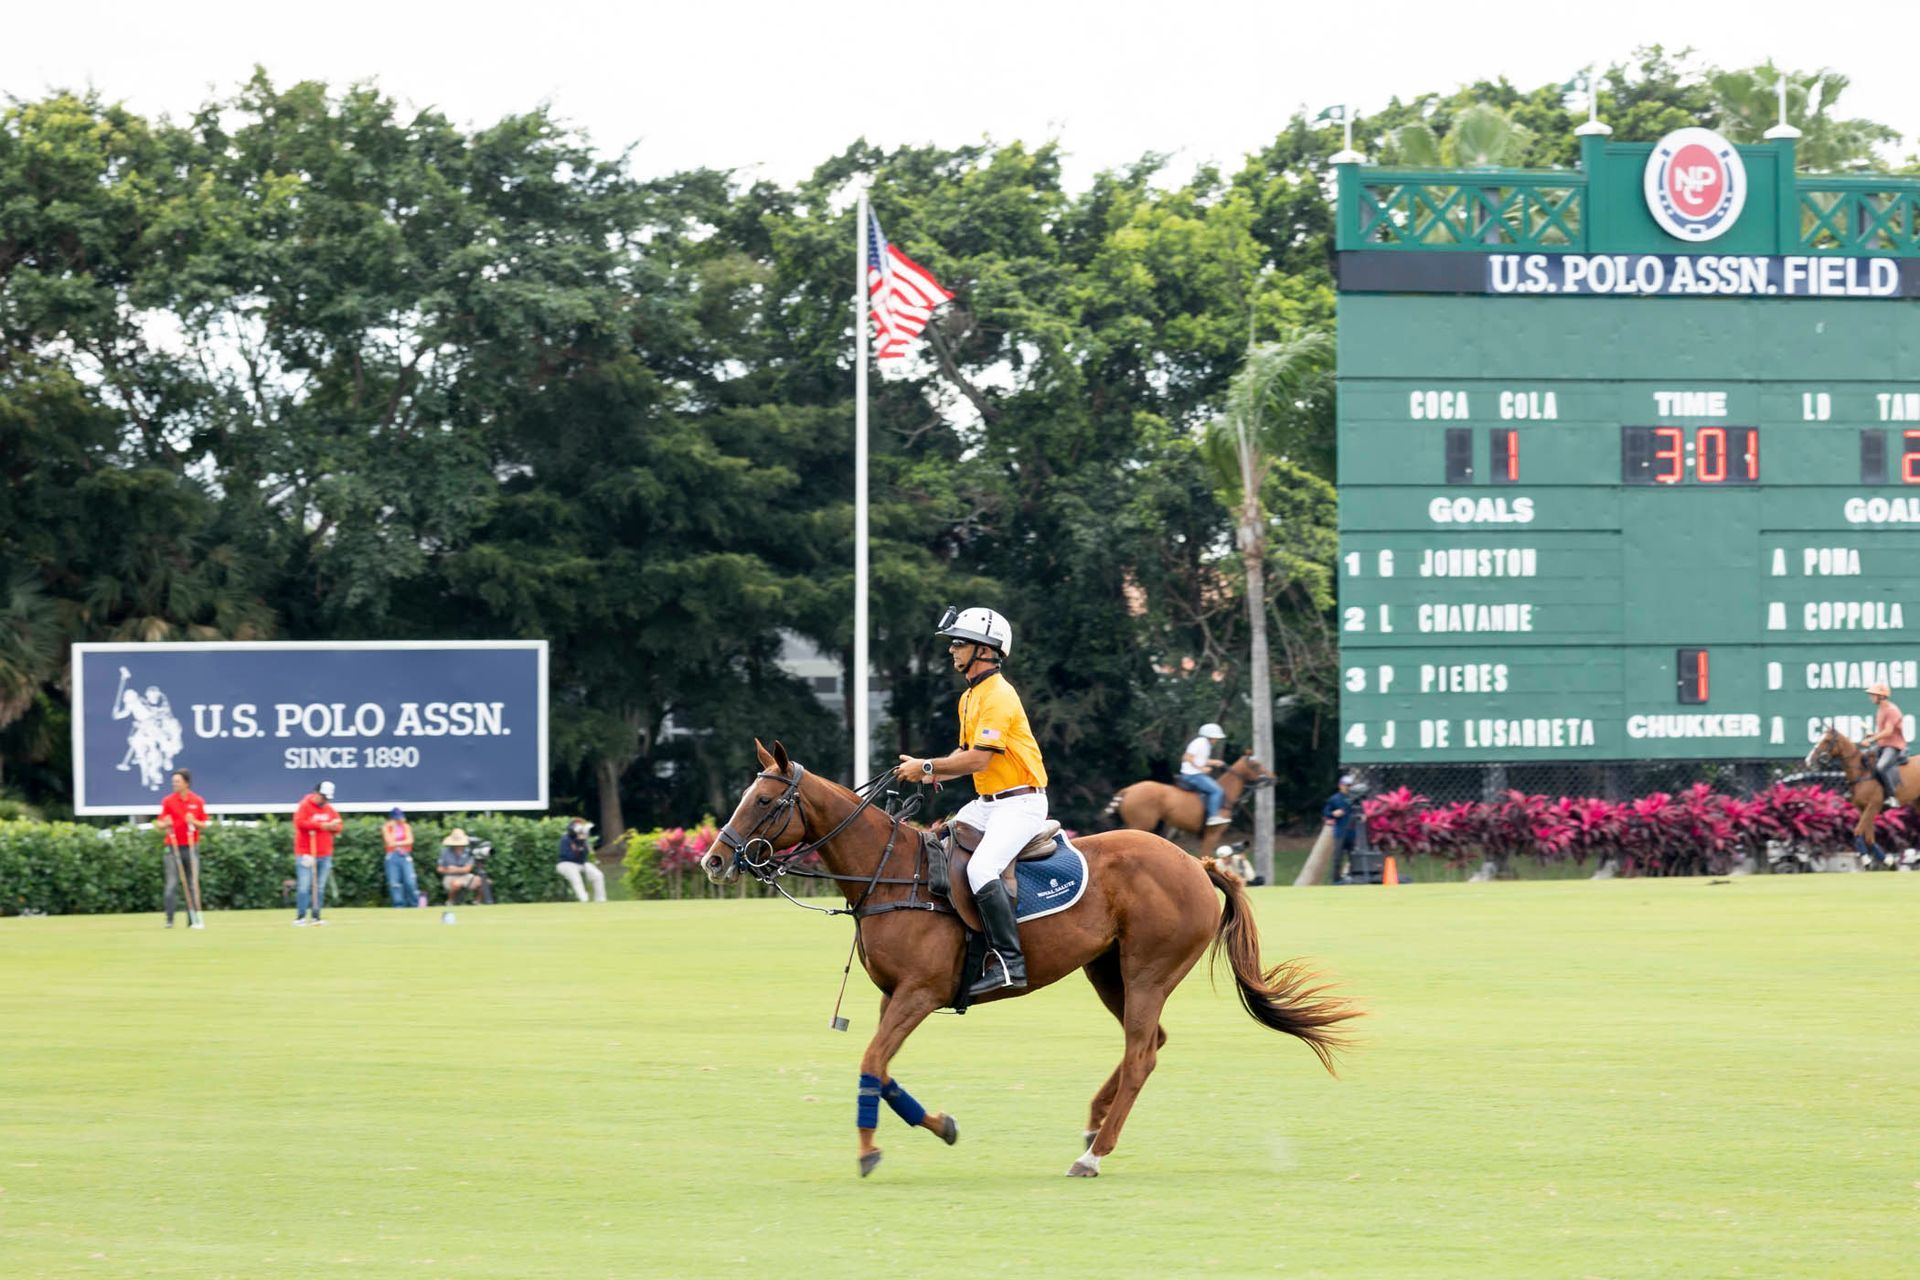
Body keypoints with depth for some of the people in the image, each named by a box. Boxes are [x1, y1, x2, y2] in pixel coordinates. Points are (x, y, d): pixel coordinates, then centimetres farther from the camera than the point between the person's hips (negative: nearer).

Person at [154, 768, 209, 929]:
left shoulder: (197, 802, 4)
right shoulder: (168, 801, 1)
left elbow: (205, 825, 7)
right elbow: (160, 824, 3)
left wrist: (194, 822, -13)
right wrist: (165, 824, -20)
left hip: (191, 848, 2)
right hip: (174, 848, -2)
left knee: (193, 885, 3)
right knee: (172, 885, -9)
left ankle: (194, 920, 7)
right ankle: (169, 920, -9)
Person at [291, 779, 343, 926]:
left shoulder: (330, 809, 14)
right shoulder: (304, 807, -4)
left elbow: (338, 826, 14)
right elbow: (300, 822, -18)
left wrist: (334, 826, -11)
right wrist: (321, 826, -17)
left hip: (325, 855, 6)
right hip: (306, 855, -6)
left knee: (320, 888, 6)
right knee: (304, 886, -11)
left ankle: (316, 916, 10)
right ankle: (300, 916, -10)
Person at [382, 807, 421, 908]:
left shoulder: (406, 827, 10)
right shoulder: (386, 828, 5)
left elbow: (409, 841, -2)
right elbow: (390, 842, -9)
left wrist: (397, 843, -9)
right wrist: (393, 828, -8)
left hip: (405, 856, 0)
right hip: (392, 857, 0)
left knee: (410, 882, -9)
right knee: (394, 883, -5)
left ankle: (415, 904, -1)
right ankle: (398, 905, 0)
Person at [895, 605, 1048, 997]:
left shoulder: (998, 697, -17)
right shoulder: (971, 697, 15)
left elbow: (977, 760, -23)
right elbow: (967, 753, 22)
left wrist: (926, 767, -15)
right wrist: (933, 774, 3)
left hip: (1019, 802, -11)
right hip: (986, 803, 11)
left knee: (981, 869, -29)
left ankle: (1009, 961, -30)